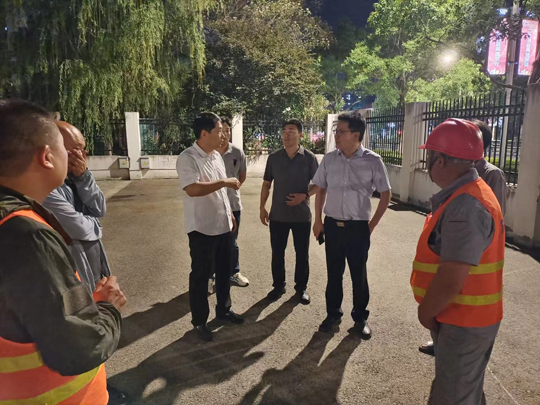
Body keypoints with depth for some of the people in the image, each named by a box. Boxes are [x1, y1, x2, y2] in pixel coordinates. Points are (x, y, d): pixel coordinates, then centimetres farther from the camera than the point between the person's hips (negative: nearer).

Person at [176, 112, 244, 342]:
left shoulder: (217, 156, 10)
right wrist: (224, 182, -24)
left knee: (223, 272, 19)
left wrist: (230, 215, 17)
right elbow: (192, 189, -31)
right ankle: (199, 321, 24)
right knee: (201, 275, 7)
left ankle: (223, 310, 37)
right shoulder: (188, 158, -17)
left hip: (223, 225, 8)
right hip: (202, 228, -8)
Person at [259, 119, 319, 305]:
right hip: (277, 214, 2)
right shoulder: (274, 158, 1)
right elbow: (266, 184, 8)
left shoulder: (309, 158, -5)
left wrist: (305, 195, -16)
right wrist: (262, 207, 3)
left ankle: (301, 287, 27)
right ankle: (278, 285, 29)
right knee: (277, 253, 11)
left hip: (302, 215, -1)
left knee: (302, 253, 9)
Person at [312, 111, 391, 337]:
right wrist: (318, 220, 7)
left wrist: (372, 225, -1)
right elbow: (320, 190, 11)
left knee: (359, 275, 10)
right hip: (332, 225, 3)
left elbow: (386, 194, -1)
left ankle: (360, 318, 29)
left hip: (358, 227, -2)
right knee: (334, 273, 13)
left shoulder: (372, 161, -9)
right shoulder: (329, 159, 0)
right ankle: (333, 314, 31)